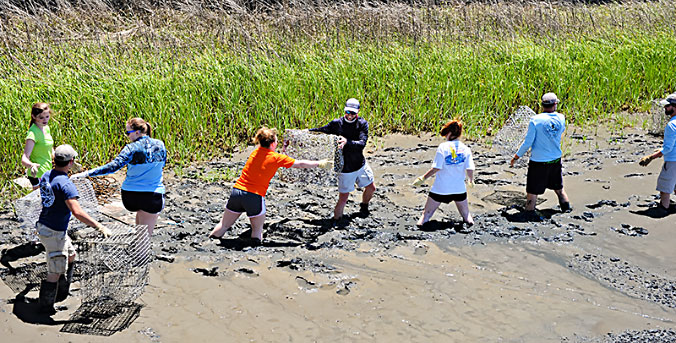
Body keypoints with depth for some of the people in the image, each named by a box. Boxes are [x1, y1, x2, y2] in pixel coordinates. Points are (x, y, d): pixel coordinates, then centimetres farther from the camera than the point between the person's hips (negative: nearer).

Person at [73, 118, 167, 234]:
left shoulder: (131, 149, -13)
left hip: (130, 194, 0)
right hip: (153, 197, 0)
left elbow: (113, 166, -22)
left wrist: (87, 173, -24)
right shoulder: (160, 145, -2)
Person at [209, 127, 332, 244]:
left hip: (237, 190, 4)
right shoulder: (277, 158, -5)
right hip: (255, 197, -4)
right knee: (257, 229, 12)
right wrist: (320, 164, 14)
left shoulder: (255, 152, 10)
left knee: (224, 225, 13)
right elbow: (301, 164, 3)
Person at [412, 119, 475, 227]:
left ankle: (422, 222, -12)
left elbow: (436, 168, -14)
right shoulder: (465, 149, -2)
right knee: (466, 213, 18)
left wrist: (423, 178, -3)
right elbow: (470, 169, -5)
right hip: (459, 189, 2)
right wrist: (471, 180, 15)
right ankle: (469, 219, -7)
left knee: (427, 213, 8)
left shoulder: (443, 147, -11)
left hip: (440, 189, -2)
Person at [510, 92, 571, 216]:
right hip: (556, 159, 4)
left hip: (538, 161, -4)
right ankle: (566, 208, 34)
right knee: (558, 187, 24)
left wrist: (516, 157, -2)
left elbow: (528, 142, -14)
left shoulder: (535, 120, -17)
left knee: (533, 190, 7)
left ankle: (529, 212, 11)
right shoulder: (561, 118, -5)